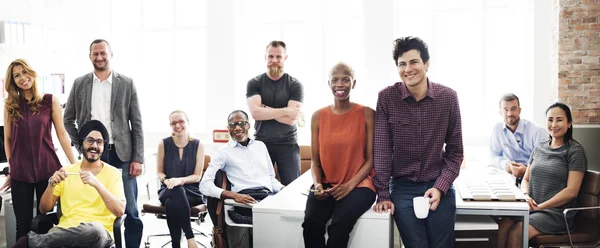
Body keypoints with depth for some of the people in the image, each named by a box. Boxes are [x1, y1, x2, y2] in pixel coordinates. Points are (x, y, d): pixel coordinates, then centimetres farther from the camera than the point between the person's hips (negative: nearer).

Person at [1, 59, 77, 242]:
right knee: (23, 223, 6)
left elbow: (62, 134, -1)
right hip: (20, 172, 1)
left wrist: (75, 165, -3)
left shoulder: (50, 101, 0)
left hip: (47, 169, -1)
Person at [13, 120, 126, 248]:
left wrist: (96, 184, -19)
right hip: (66, 229, 0)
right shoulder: (67, 171, 15)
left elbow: (120, 211, -10)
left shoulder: (113, 173, 5)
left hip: (100, 233, 0)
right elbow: (44, 209, 14)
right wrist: (51, 184, -4)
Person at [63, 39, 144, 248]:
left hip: (121, 154, -1)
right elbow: (68, 119, 14)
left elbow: (136, 123, 0)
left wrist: (138, 158, -5)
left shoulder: (126, 83, 2)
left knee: (130, 212, 1)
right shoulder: (80, 83, 6)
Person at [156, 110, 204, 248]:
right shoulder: (164, 144, 4)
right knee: (177, 191, -38)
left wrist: (180, 180, -22)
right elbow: (160, 172, 8)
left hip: (191, 192, -1)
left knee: (171, 204, -37)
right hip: (168, 191, 1)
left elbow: (197, 176, -2)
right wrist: (167, 181, -16)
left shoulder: (197, 145, 0)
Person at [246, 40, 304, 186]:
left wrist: (265, 109, -9)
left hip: (288, 145, -1)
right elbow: (255, 113, -14)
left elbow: (291, 118, -12)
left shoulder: (295, 85, -1)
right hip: (261, 143, 1)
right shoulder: (254, 83, 1)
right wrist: (285, 110, -14)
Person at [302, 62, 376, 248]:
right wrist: (317, 184, -11)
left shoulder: (367, 114, -2)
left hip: (358, 184, -2)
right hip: (326, 184, 2)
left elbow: (371, 159, -3)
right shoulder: (318, 116, 6)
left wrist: (350, 185, -14)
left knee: (339, 224, -31)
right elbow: (315, 161, 8)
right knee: (311, 223, -27)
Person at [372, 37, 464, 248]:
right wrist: (383, 194, -11)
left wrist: (440, 187, -11)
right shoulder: (386, 98, -8)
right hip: (403, 188, -1)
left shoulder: (448, 97, -5)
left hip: (440, 187, 1)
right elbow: (382, 150, -7)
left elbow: (455, 151, 0)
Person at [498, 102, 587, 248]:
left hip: (557, 212, -5)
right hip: (531, 208, 5)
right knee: (500, 227, -25)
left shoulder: (575, 151, -1)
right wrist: (526, 196, -2)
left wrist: (541, 206, -14)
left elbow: (571, 191, -9)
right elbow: (526, 179, 21)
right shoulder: (539, 148, 17)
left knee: (516, 233, -30)